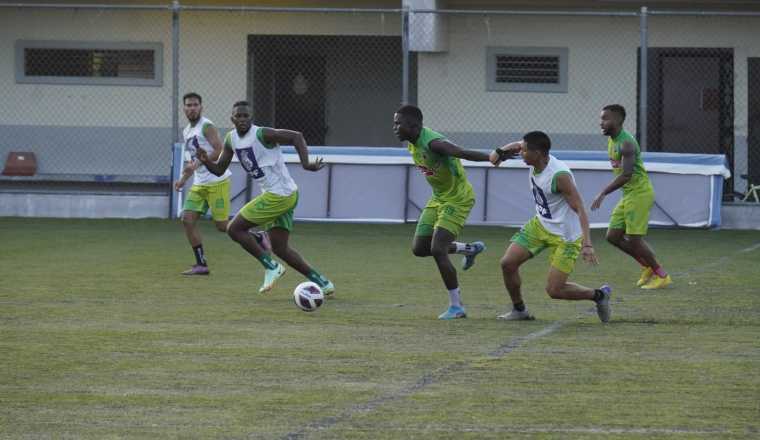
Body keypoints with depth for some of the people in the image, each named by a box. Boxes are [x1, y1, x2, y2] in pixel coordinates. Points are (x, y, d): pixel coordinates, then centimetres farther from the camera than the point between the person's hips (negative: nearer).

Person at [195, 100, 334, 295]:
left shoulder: (262, 134, -15)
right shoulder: (231, 139, 10)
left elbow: (296, 136, -18)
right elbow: (219, 170, 15)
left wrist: (305, 163, -30)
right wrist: (206, 161, -6)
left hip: (279, 196, -9)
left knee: (234, 229, -6)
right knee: (280, 248, 11)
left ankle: (271, 266, -2)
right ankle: (321, 282, 14)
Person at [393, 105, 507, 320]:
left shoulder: (433, 143, -28)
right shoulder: (412, 144, 1)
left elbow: (464, 153, -41)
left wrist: (492, 157, -56)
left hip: (458, 199, -9)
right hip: (438, 199, 9)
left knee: (437, 249, -17)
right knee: (419, 248, 8)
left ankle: (456, 306, -5)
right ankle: (469, 249, 28)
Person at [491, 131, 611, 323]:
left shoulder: (559, 175, -29)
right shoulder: (536, 162, -5)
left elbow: (579, 209, -30)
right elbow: (517, 145, 19)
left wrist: (587, 244, -40)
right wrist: (499, 151, -1)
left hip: (565, 235, -8)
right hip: (540, 225, 8)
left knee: (554, 290, -8)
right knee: (507, 263, 0)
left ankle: (599, 295, 14)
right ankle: (519, 310, 20)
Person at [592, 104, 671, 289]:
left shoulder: (626, 143, -20)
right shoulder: (612, 140, 11)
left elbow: (626, 175, -28)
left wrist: (603, 194, -31)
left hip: (639, 193, -10)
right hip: (628, 195, 10)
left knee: (633, 239, -8)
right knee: (613, 236, 7)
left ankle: (662, 276, 5)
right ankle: (648, 267, 20)